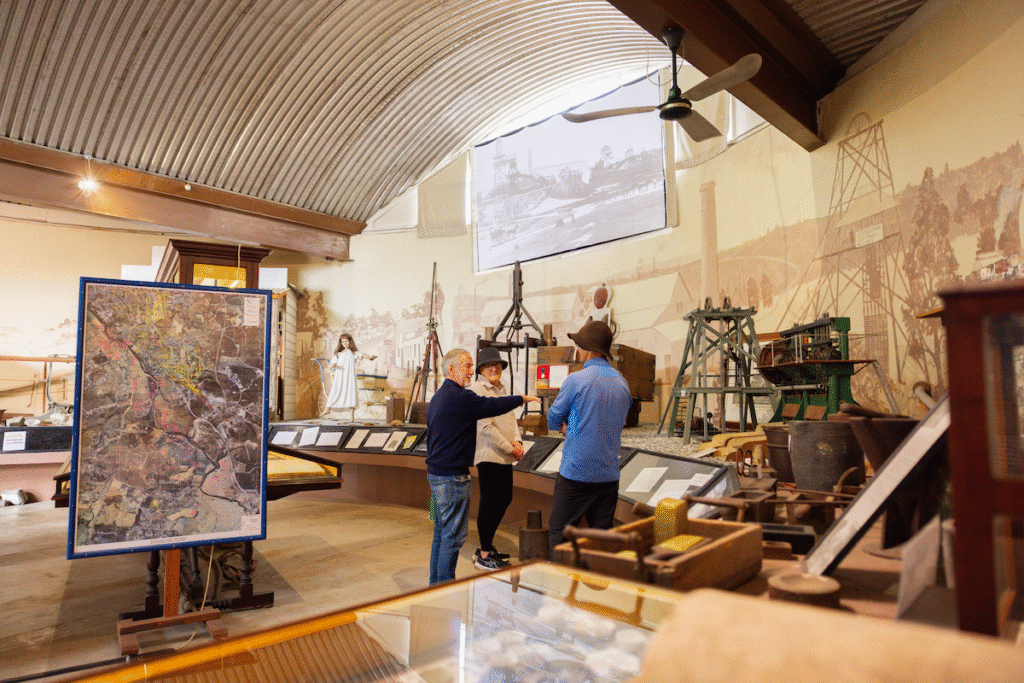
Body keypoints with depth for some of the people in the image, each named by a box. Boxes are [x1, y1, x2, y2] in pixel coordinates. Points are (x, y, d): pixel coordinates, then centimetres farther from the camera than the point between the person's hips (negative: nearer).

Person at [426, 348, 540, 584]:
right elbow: (494, 405, -14)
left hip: (436, 473, 10)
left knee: (442, 531, 18)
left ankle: (436, 582, 28)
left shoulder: (438, 397, 14)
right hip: (451, 476, -10)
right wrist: (524, 398, 1)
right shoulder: (459, 397, -18)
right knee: (453, 534, 0)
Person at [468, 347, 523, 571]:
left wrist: (517, 441, -2)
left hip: (505, 457, 9)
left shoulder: (501, 389, 17)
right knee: (489, 502, -2)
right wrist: (510, 449, -13)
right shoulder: (476, 390, -10)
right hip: (488, 455, -9)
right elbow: (486, 426, -16)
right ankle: (484, 556, 10)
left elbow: (511, 418, 16)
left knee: (504, 499, 14)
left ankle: (486, 547, 28)